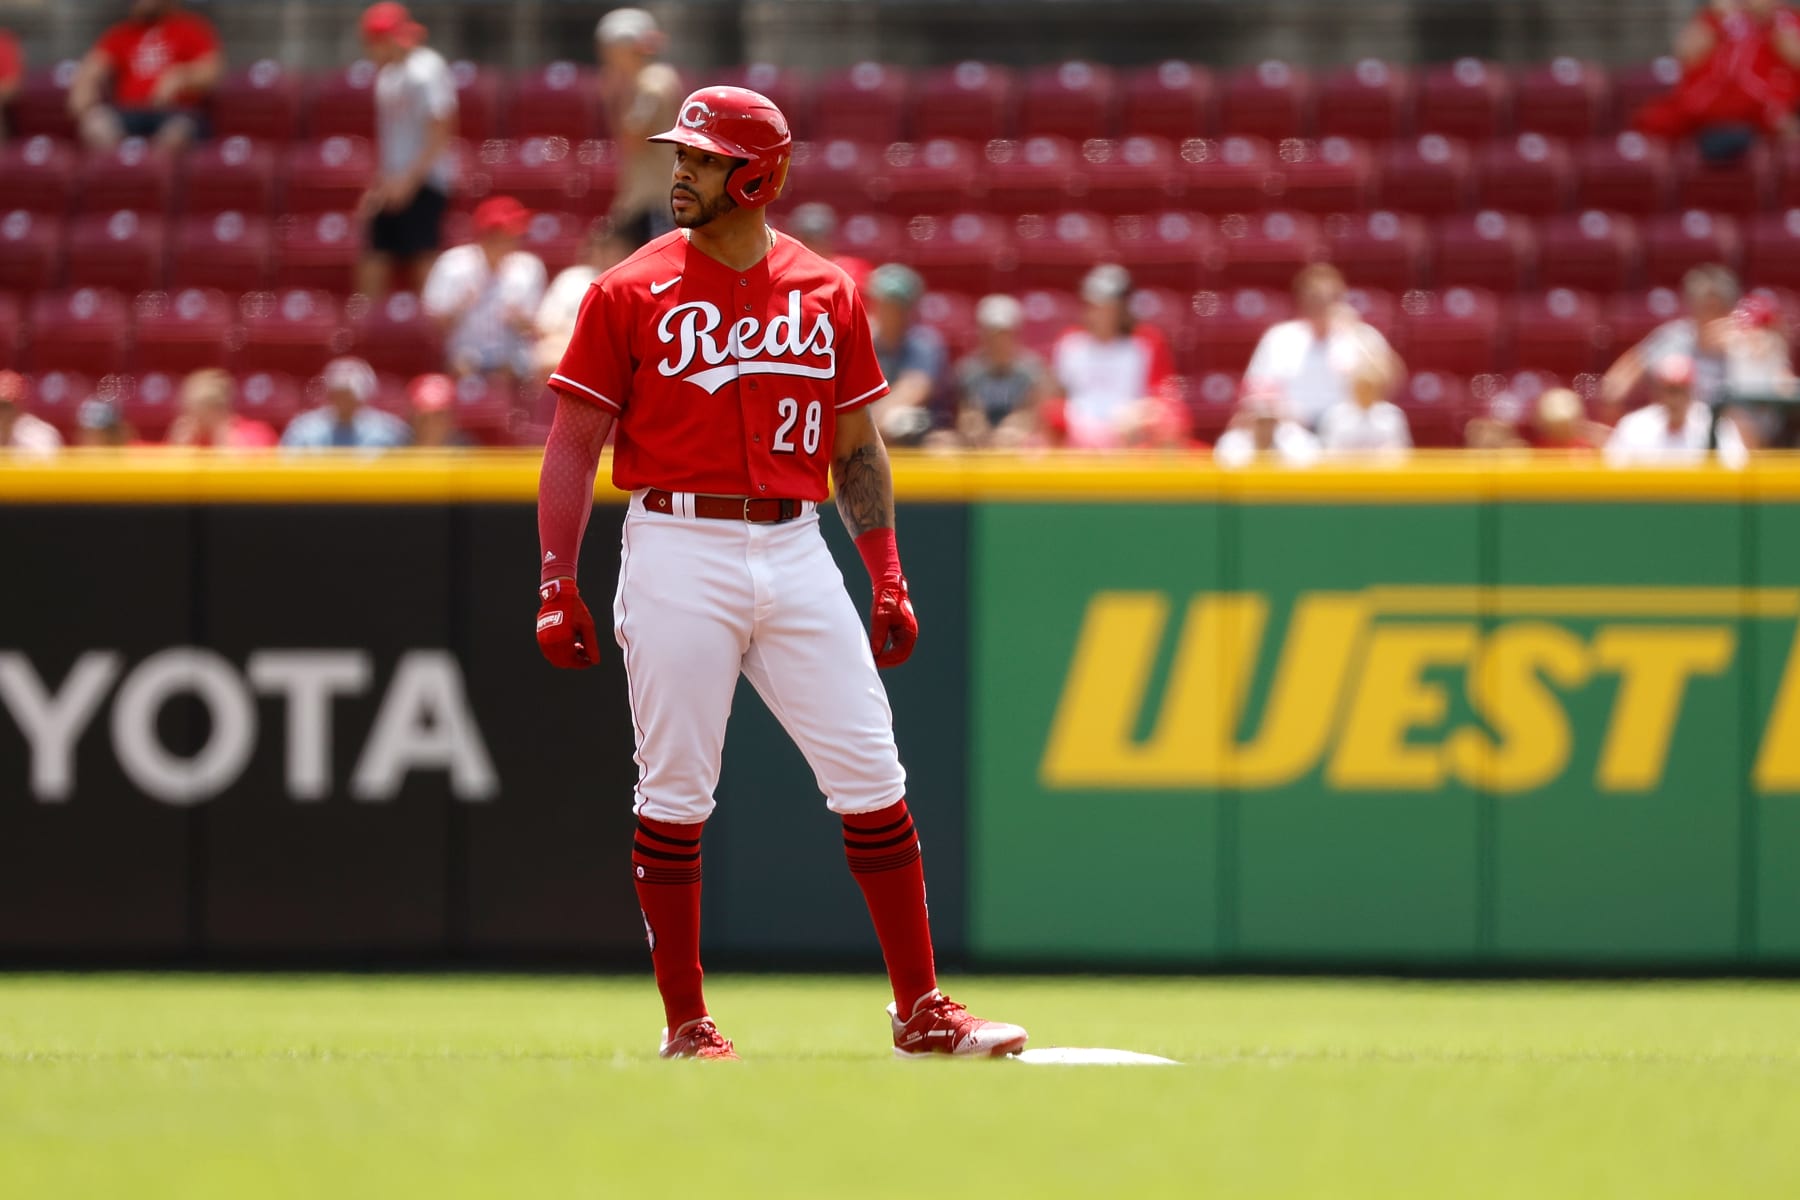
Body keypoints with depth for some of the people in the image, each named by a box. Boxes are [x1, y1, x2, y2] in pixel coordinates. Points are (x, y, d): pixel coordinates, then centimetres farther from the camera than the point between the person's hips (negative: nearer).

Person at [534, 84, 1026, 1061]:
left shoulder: (827, 293, 9)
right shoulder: (630, 293, 0)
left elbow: (857, 448, 14)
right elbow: (573, 443, -1)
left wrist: (888, 579, 7)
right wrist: (557, 586, -8)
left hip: (796, 551, 3)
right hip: (677, 551, -3)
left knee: (872, 782, 0)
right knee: (675, 794, -1)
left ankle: (920, 1011, 8)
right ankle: (686, 1025, 9)